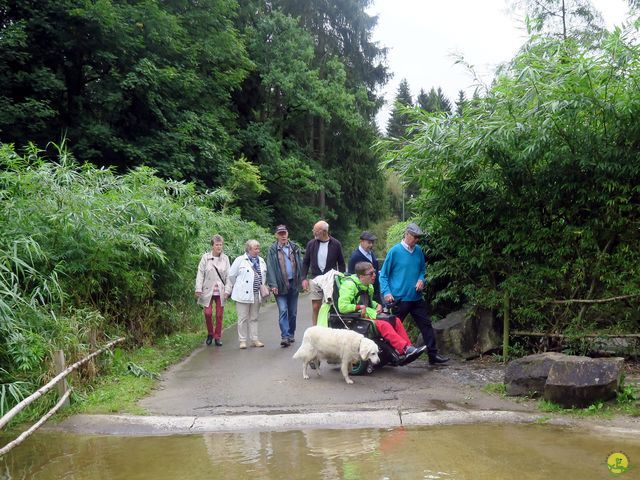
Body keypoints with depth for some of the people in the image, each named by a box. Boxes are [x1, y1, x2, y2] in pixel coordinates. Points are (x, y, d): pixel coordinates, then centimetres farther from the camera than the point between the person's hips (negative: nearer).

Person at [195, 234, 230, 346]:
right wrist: (198, 289, -7)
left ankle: (218, 337, 17)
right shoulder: (205, 257, -1)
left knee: (219, 315, 5)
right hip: (208, 290, -1)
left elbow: (228, 275, 5)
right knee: (208, 313, -7)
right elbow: (200, 273, -1)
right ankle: (210, 334, 18)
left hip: (220, 291, 2)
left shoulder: (225, 258, 4)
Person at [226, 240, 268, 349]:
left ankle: (254, 340, 16)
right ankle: (242, 340, 7)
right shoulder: (240, 260, -2)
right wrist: (228, 290, 3)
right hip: (243, 294, -5)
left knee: (254, 318, 11)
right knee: (243, 318, 0)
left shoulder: (261, 261, 13)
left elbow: (264, 277, 17)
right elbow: (231, 276, 1)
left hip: (256, 294, 5)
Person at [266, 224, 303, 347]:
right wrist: (273, 284, -14)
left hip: (293, 283, 3)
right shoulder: (272, 250, -1)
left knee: (293, 312, 12)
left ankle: (291, 334, 25)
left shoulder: (295, 248, 8)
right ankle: (285, 336, -13)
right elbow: (270, 268, -6)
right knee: (283, 311, -11)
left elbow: (300, 264, 7)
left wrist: (302, 280, -2)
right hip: (280, 285, -3)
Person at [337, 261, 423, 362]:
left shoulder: (368, 286, 14)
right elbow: (342, 307, -24)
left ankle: (409, 347, -12)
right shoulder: (349, 285, -14)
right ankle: (405, 350, -31)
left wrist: (377, 305, 11)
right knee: (384, 325, -28)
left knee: (396, 321, -8)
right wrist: (360, 307, -20)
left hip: (369, 315, 9)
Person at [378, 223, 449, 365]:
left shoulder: (418, 250, 4)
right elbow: (383, 275, -7)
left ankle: (433, 355, 14)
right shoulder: (395, 251, -11)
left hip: (416, 297, 5)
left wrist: (421, 280, -3)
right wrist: (386, 292, -17)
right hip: (399, 298, -5)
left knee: (426, 325, 6)